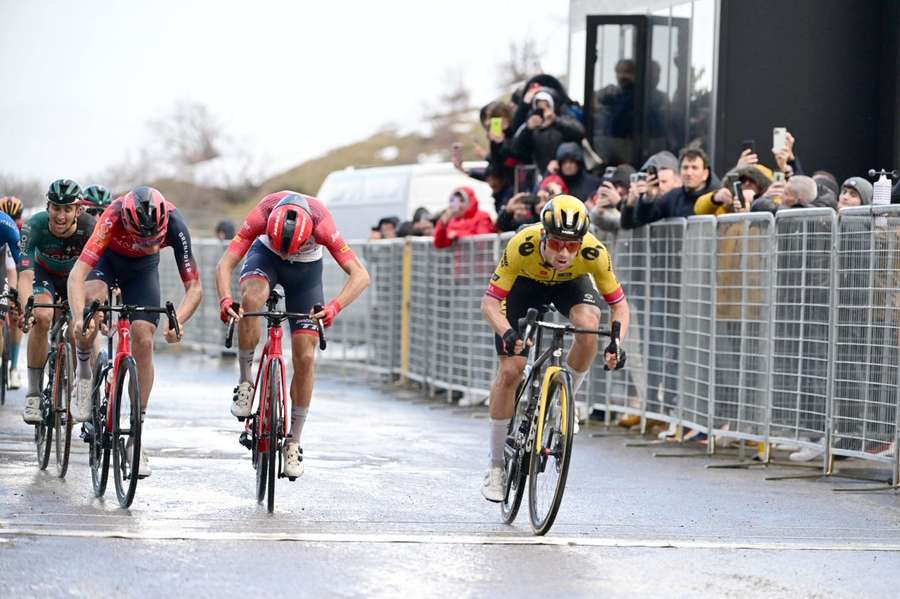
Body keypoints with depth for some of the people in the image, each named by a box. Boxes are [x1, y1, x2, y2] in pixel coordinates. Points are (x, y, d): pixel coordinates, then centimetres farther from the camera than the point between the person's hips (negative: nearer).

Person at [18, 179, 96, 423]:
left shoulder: (89, 228, -33)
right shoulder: (35, 226, -34)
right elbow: (25, 273, -41)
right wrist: (26, 309, -58)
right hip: (45, 273, -1)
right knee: (42, 317, -29)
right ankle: (34, 393, -21)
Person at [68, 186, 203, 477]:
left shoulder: (174, 224, -35)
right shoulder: (114, 217, -41)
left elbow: (194, 287, -30)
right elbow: (77, 275, -45)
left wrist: (178, 321, -49)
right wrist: (78, 318, -61)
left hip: (142, 268, 2)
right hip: (106, 260, -2)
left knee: (144, 342, -12)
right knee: (93, 301, -34)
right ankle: (84, 370, -6)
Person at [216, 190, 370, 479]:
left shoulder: (321, 225, -38)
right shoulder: (261, 216, -36)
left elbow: (360, 275, -38)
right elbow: (225, 264, -35)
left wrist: (335, 306, -55)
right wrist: (225, 299, -54)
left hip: (306, 268, 0)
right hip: (265, 255, 0)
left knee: (305, 356, -7)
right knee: (251, 298, -36)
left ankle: (294, 443, 4)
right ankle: (245, 381, -17)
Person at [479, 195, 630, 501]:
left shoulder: (594, 253, -36)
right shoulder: (522, 246, -40)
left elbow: (619, 304, -23)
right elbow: (490, 301, -33)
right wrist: (507, 333, -52)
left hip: (571, 282, 1)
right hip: (525, 282, -1)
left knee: (588, 325, -33)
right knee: (510, 370, -10)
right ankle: (496, 466, 5)